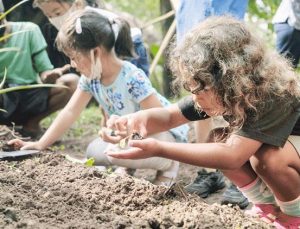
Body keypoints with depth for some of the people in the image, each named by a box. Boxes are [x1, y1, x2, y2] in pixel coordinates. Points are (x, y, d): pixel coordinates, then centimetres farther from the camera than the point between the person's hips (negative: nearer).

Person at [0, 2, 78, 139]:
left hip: (28, 98, 2)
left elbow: (44, 71, -2)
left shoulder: (28, 30, -2)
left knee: (70, 82, -23)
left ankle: (31, 124, -7)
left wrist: (49, 77, -26)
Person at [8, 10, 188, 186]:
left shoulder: (133, 78, -30)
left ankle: (169, 166, -8)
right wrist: (41, 144, -9)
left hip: (165, 132, -7)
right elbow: (70, 112, -4)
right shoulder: (90, 78, -8)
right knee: (93, 152, -8)